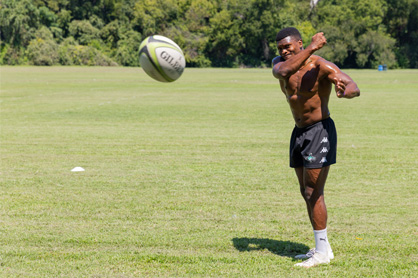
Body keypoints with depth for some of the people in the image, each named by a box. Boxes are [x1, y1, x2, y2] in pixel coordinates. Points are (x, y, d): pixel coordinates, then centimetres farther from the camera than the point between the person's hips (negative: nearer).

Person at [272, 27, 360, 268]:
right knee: (306, 193, 13)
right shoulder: (280, 62, 1)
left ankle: (322, 252, -2)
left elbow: (354, 87, -29)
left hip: (320, 131, -8)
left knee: (313, 193, -10)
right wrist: (311, 48, -29)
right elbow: (283, 71, -25)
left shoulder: (321, 66, -17)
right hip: (299, 132, 8)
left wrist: (345, 91, -53)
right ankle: (322, 248, 23)